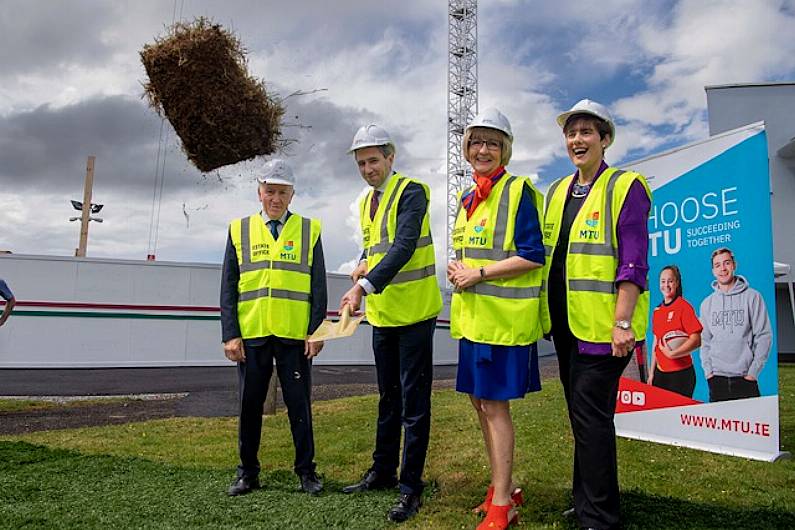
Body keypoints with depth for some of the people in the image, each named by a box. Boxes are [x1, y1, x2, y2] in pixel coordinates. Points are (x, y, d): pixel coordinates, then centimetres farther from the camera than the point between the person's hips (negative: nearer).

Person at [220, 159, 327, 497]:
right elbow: (228, 287, 5)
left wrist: (316, 331, -5)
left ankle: (306, 470, 21)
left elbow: (318, 286, 3)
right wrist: (230, 335, -3)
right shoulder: (239, 230, 9)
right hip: (251, 334, 1)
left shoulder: (310, 230, 6)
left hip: (296, 335, -1)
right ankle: (248, 472, 25)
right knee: (249, 404, 10)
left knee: (299, 404, 6)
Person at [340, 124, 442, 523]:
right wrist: (362, 265, 2)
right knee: (388, 398, 18)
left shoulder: (411, 192, -11)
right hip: (381, 313, 8)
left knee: (413, 402, 0)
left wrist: (365, 286, -32)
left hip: (414, 312, -8)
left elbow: (404, 247, -24)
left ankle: (410, 486, 12)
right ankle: (382, 472, 31)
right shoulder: (366, 202, 13)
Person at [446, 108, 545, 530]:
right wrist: (457, 269, 1)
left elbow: (533, 255, -15)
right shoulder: (467, 199, 15)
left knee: (494, 404, -2)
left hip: (504, 316, -8)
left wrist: (480, 274, -16)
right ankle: (502, 486, 32)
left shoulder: (519, 191, -8)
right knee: (479, 401, 14)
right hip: (472, 315, 8)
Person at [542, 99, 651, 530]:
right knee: (580, 413, 16)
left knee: (591, 414, -4)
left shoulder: (625, 186, -6)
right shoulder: (557, 191, 14)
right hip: (566, 320, 7)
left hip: (601, 322, -7)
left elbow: (633, 263, -13)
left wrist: (622, 322, -18)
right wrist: (546, 311, 14)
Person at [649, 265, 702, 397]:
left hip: (681, 373, -6)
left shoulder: (684, 306, -8)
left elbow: (696, 341, -13)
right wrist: (651, 373, 15)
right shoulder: (657, 311, 11)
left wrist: (672, 353, -21)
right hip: (660, 373, 6)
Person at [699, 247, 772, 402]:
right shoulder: (707, 304, 9)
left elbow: (764, 336, -4)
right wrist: (708, 370, 1)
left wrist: (753, 371, -8)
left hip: (745, 379, -3)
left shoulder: (752, 297, 0)